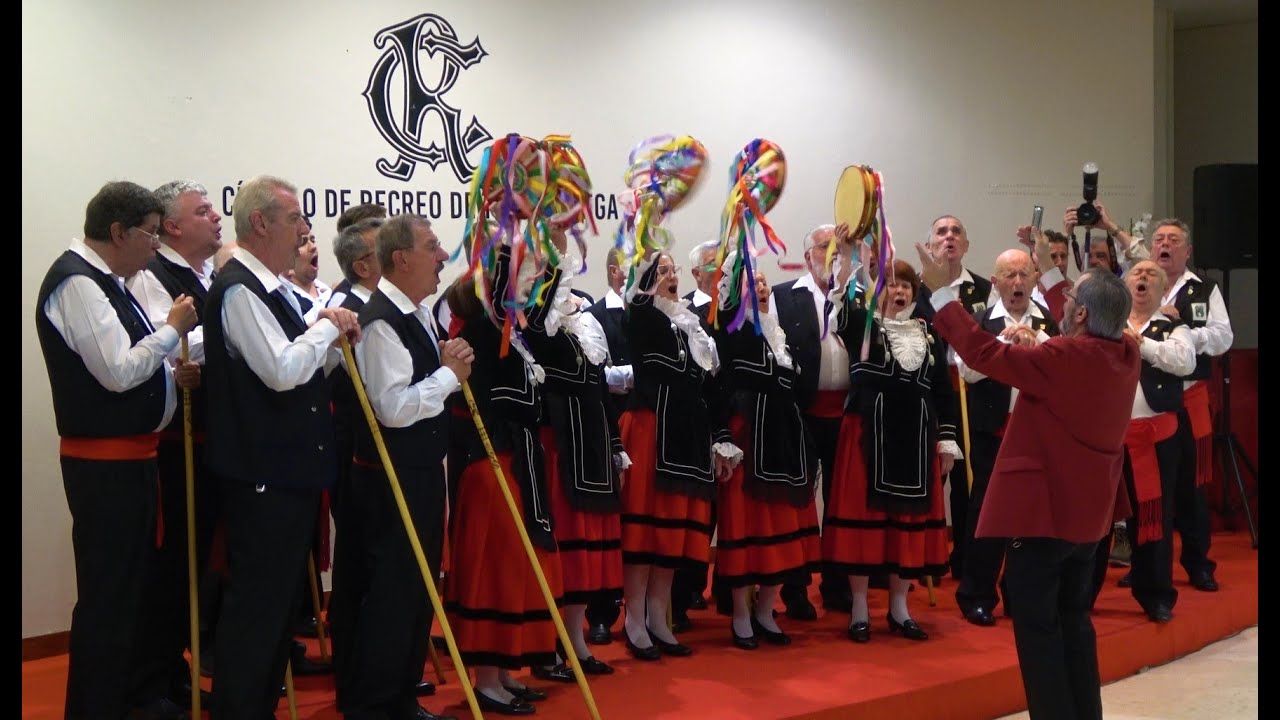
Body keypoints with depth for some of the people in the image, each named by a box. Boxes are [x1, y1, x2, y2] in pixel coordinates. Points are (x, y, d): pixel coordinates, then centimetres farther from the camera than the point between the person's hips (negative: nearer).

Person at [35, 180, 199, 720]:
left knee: (144, 579, 21)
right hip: (105, 465, -11)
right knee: (107, 593, -3)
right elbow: (117, 372, -25)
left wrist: (173, 376, 7)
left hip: (131, 457, 11)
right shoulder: (76, 284, -18)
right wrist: (172, 329, -14)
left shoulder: (103, 281, 13)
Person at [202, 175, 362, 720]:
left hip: (291, 468, 10)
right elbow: (282, 371, -26)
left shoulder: (274, 288, 15)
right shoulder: (238, 290, -16)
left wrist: (338, 343, 3)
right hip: (262, 472, -10)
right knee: (257, 600, -3)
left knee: (283, 596, 18)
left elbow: (305, 369, 21)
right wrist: (327, 327, -13)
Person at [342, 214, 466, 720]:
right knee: (391, 590, -3)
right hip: (391, 477, -10)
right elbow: (393, 408, -27)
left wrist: (451, 366, 4)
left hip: (423, 470, 10)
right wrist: (449, 374, -17)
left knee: (420, 586, 16)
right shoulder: (381, 321, -20)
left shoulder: (421, 312, 10)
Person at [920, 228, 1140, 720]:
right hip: (1088, 509, 8)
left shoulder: (1063, 357, -23)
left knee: (1036, 625, 0)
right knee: (1074, 619, 19)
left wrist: (941, 292, -12)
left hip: (1042, 507, -8)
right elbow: (1083, 333, 20)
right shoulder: (1126, 354, 1)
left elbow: (983, 353, -20)